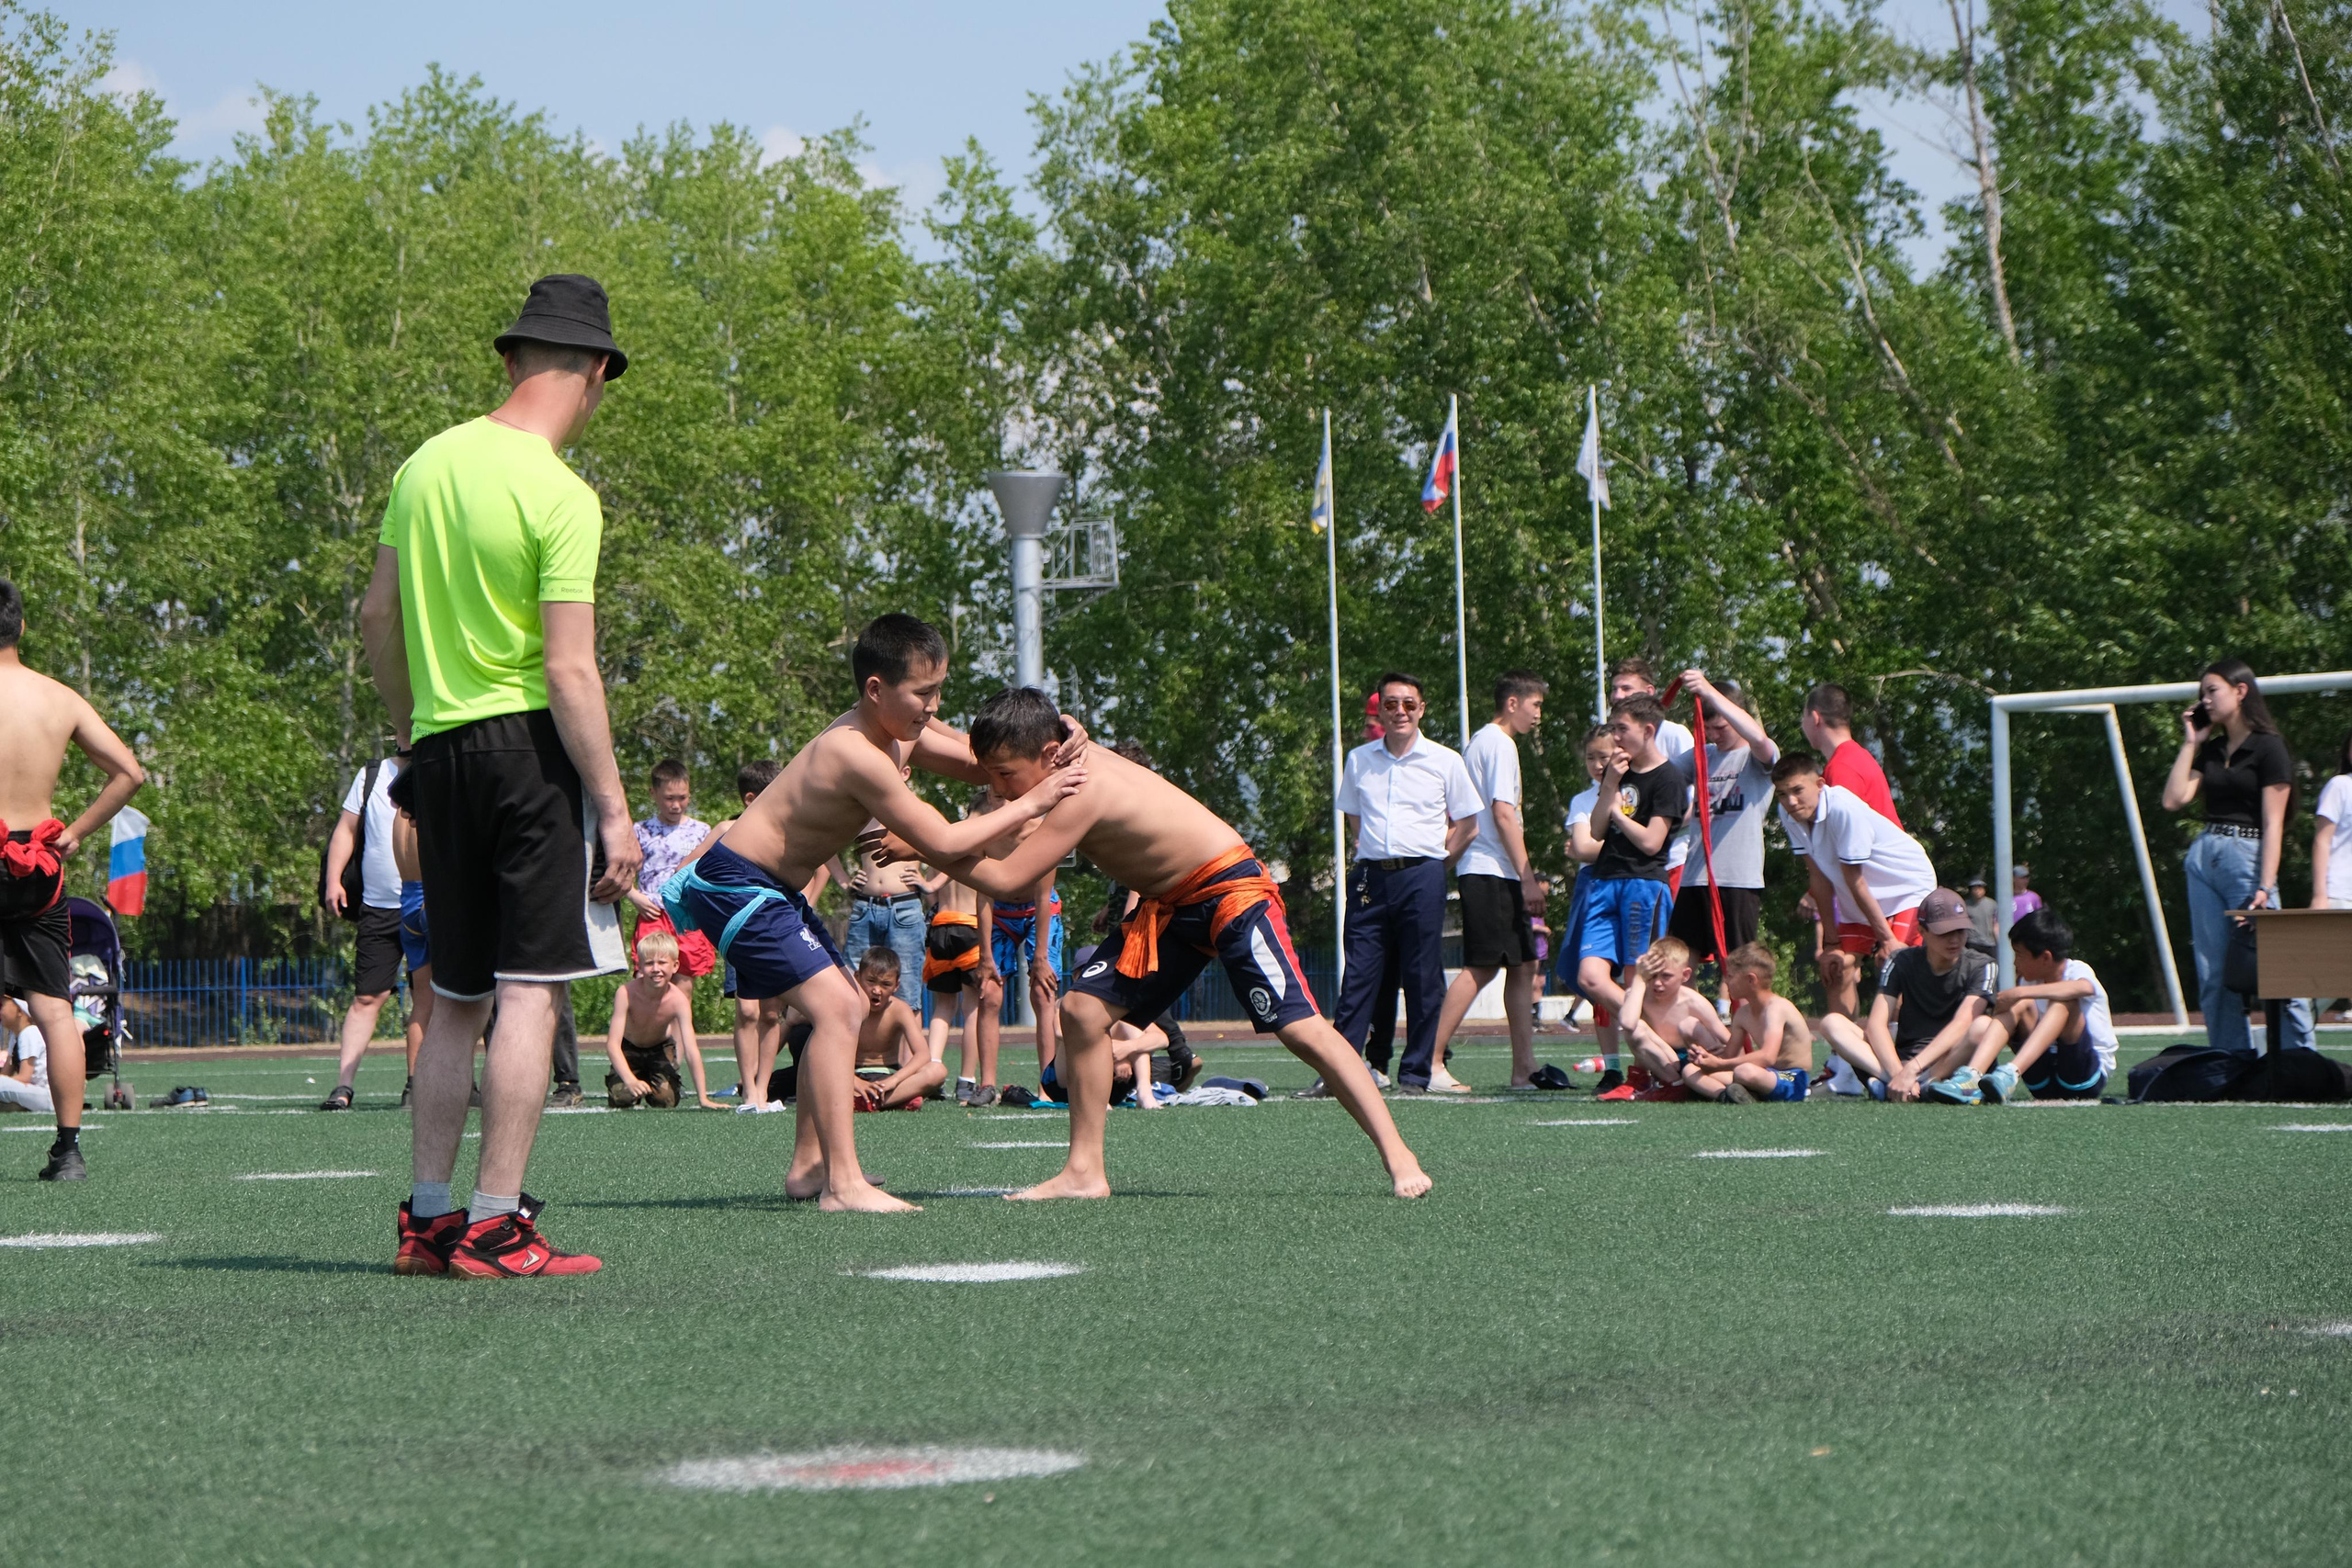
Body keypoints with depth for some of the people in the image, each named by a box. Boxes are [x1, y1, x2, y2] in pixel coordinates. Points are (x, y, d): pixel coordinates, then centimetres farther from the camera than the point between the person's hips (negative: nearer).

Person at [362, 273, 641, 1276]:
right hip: (531, 745, -7)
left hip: (441, 746, 7)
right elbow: (569, 670, -16)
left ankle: (426, 1216, 16)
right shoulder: (561, 497, -12)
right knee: (533, 990, -5)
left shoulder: (428, 463, 9)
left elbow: (377, 615, 15)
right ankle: (495, 1225, -8)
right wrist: (614, 807, -12)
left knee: (458, 997, 15)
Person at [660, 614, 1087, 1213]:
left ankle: (808, 1165, 23)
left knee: (846, 1007, 18)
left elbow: (981, 767, 13)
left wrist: (1051, 752, -6)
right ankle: (842, 1182, -23)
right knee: (836, 1007, -20)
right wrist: (1031, 804, -19)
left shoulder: (901, 732, 3)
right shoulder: (859, 755, -26)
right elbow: (941, 843, -24)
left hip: (771, 888, 11)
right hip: (736, 886, -11)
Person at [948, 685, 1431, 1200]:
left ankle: (1397, 1157, -14)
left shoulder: (1082, 791, -28)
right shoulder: (1064, 762, -2)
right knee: (1082, 1008, -1)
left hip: (1230, 889, -10)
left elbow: (1006, 878, -29)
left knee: (1301, 1028, -17)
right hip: (1166, 906, 10)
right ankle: (1084, 1172, 5)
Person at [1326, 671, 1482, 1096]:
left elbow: (1467, 825, 9)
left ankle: (1417, 1073, 5)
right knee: (1358, 976, -2)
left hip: (1422, 877, -2)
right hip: (1370, 877, 2)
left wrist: (1432, 862, 4)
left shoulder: (1444, 761, 4)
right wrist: (1370, 856, 11)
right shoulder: (1359, 760, 11)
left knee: (1422, 980, -1)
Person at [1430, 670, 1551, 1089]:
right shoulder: (1500, 744, -9)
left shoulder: (1478, 741, 21)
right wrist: (1528, 878, -16)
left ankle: (1524, 1066, 6)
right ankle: (1430, 1062, -14)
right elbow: (1503, 814, -16)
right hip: (1492, 871, -10)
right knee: (1482, 967, -12)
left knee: (1524, 964, 8)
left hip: (1482, 871, 10)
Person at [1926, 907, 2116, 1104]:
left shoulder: (2078, 971, -10)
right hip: (2044, 1084, 5)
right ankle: (1971, 1076, -37)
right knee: (2019, 1006, -15)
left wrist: (2020, 993, -35)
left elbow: (2084, 988, -35)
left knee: (2063, 1002, -28)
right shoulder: (2029, 981, 10)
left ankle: (2010, 1074, -44)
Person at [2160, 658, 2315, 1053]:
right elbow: (2174, 799, 6)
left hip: (2247, 858, -7)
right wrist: (2190, 743, 9)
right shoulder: (2211, 751, 16)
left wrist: (2265, 887, -16)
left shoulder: (2267, 747, -4)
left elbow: (2273, 825, -8)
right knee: (2213, 977, 4)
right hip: (2202, 858, 7)